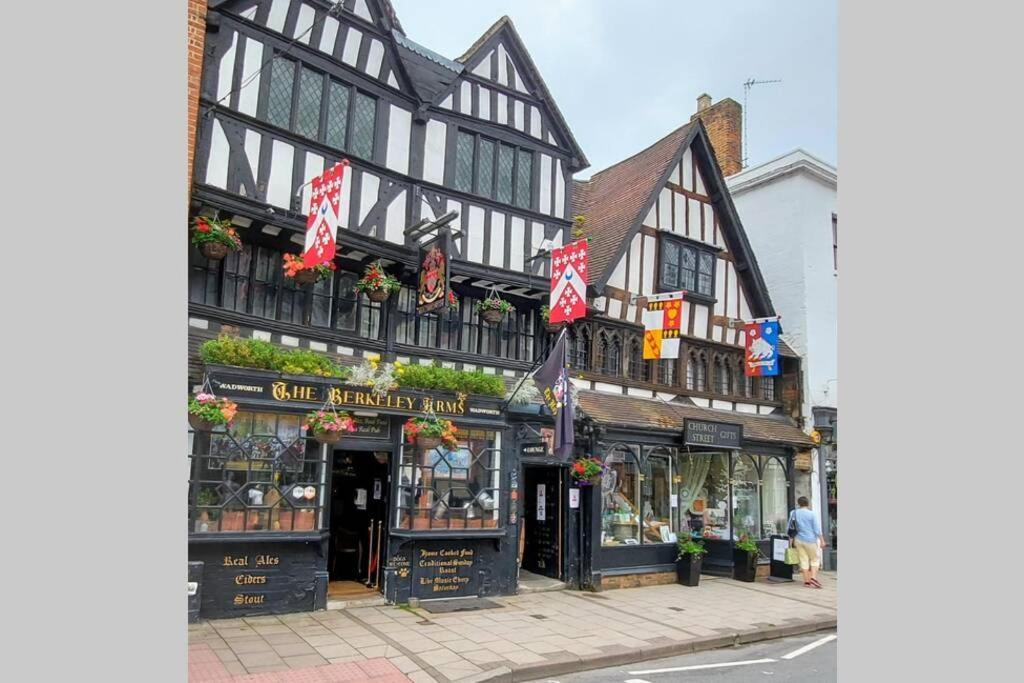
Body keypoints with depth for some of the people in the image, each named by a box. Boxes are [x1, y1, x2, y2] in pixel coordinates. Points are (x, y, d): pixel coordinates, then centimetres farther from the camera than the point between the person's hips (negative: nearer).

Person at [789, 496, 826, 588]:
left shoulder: (794, 513, 3)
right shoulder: (812, 514, -9)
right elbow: (817, 529, -11)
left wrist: (791, 539, 15)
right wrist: (822, 541, -5)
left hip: (799, 540, 3)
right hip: (810, 540, -3)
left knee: (804, 560, 8)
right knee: (815, 559, 10)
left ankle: (806, 581, 9)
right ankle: (813, 577, -7)